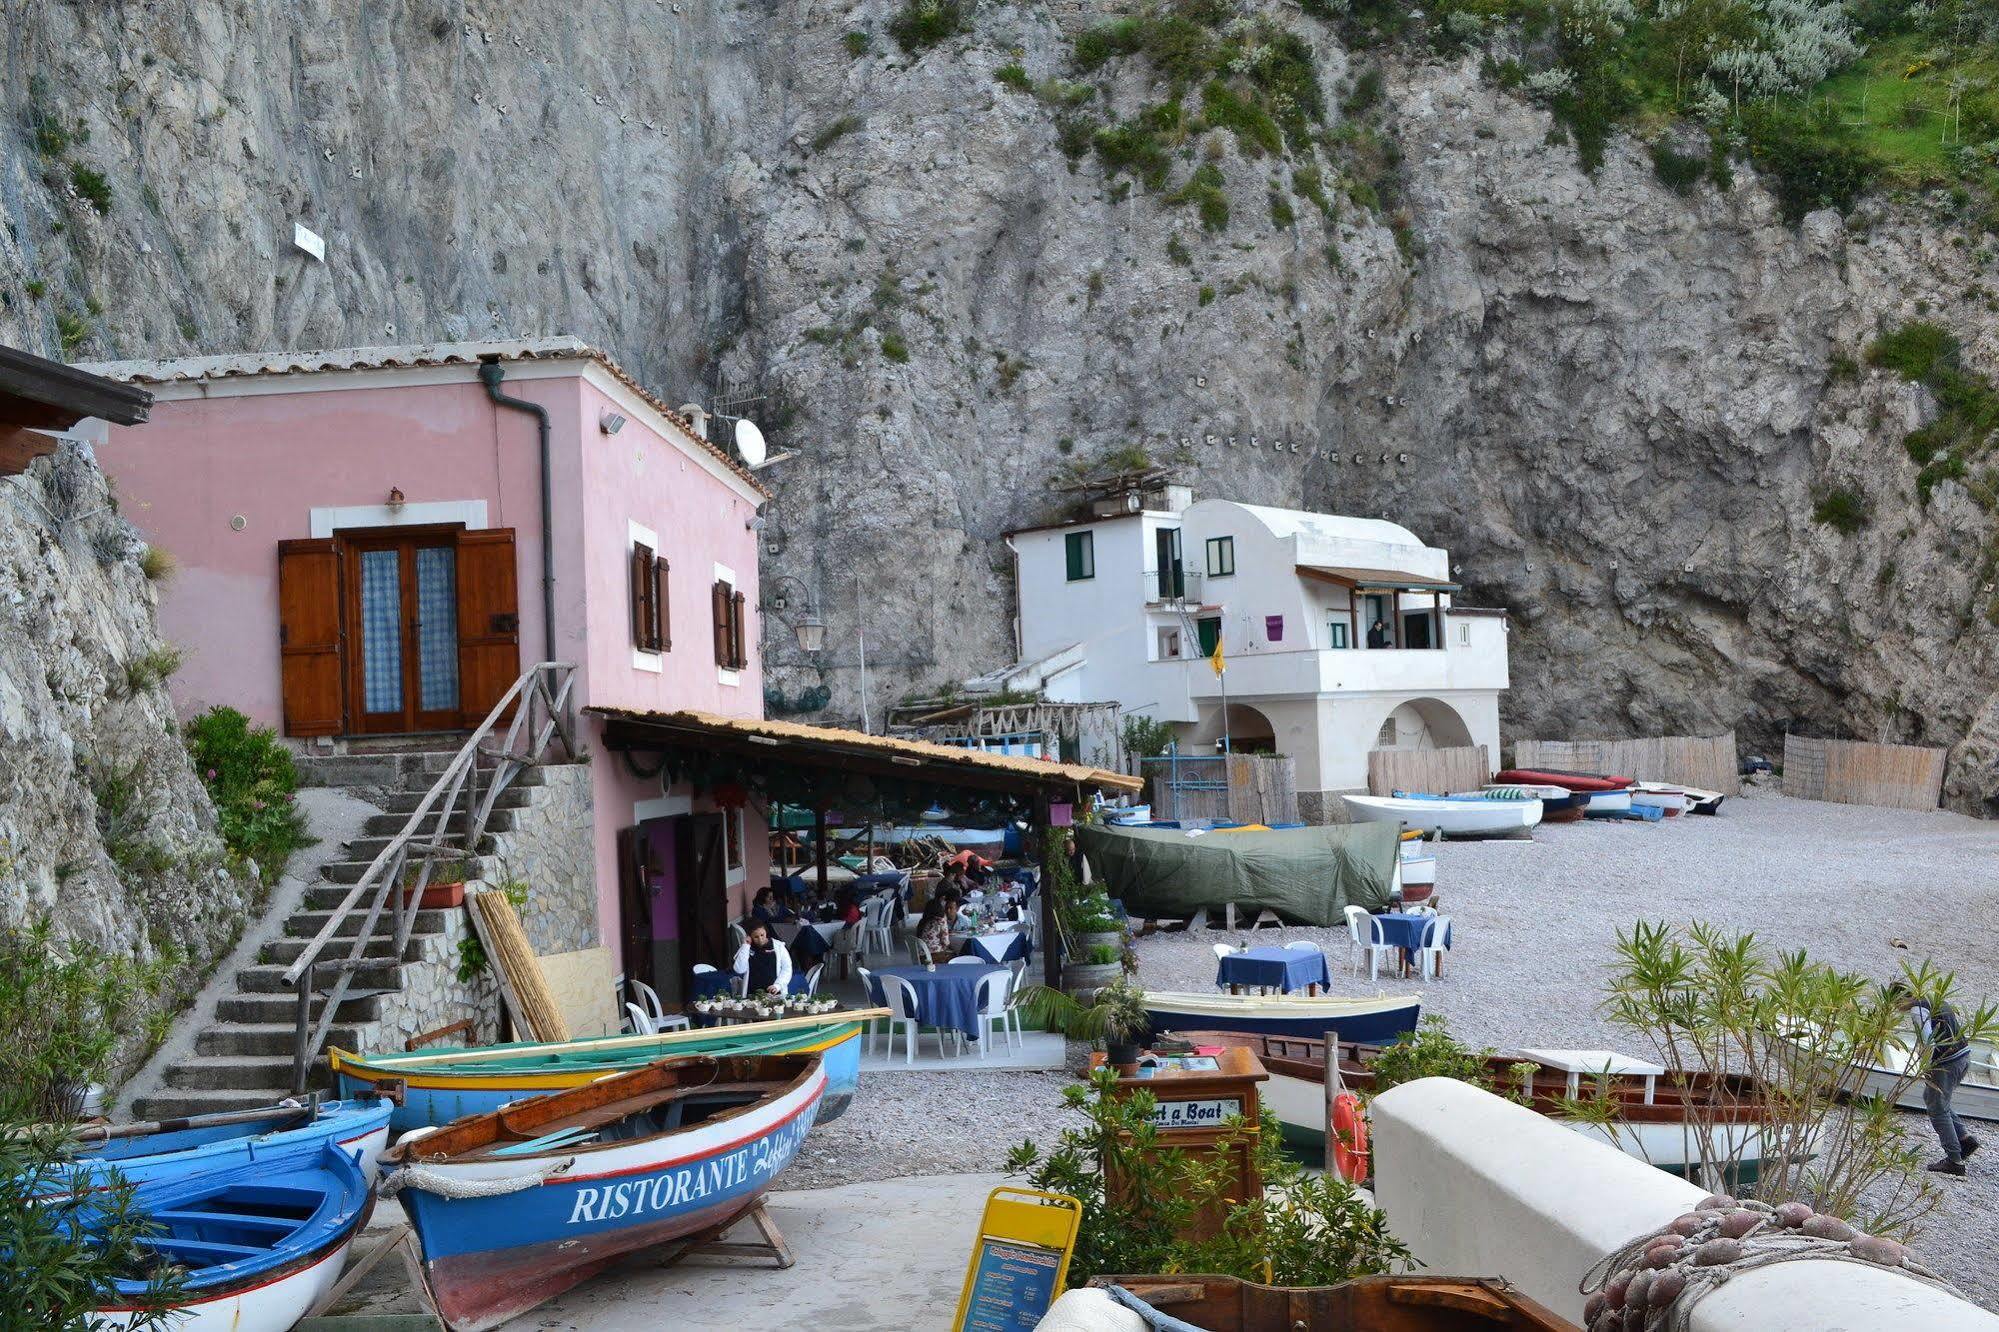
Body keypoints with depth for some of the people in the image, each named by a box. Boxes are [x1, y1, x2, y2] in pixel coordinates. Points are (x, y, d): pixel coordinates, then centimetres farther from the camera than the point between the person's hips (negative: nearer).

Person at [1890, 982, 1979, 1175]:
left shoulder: (1917, 1008, -11)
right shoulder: (1936, 1001, 17)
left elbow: (1928, 1038, -22)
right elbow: (1957, 1030, 20)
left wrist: (1926, 1068, -14)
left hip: (1947, 1062, -9)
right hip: (1964, 1056, 9)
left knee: (1938, 1110, 3)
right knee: (1930, 1097, 23)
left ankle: (1954, 1160, 6)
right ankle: (1965, 1139, 17)